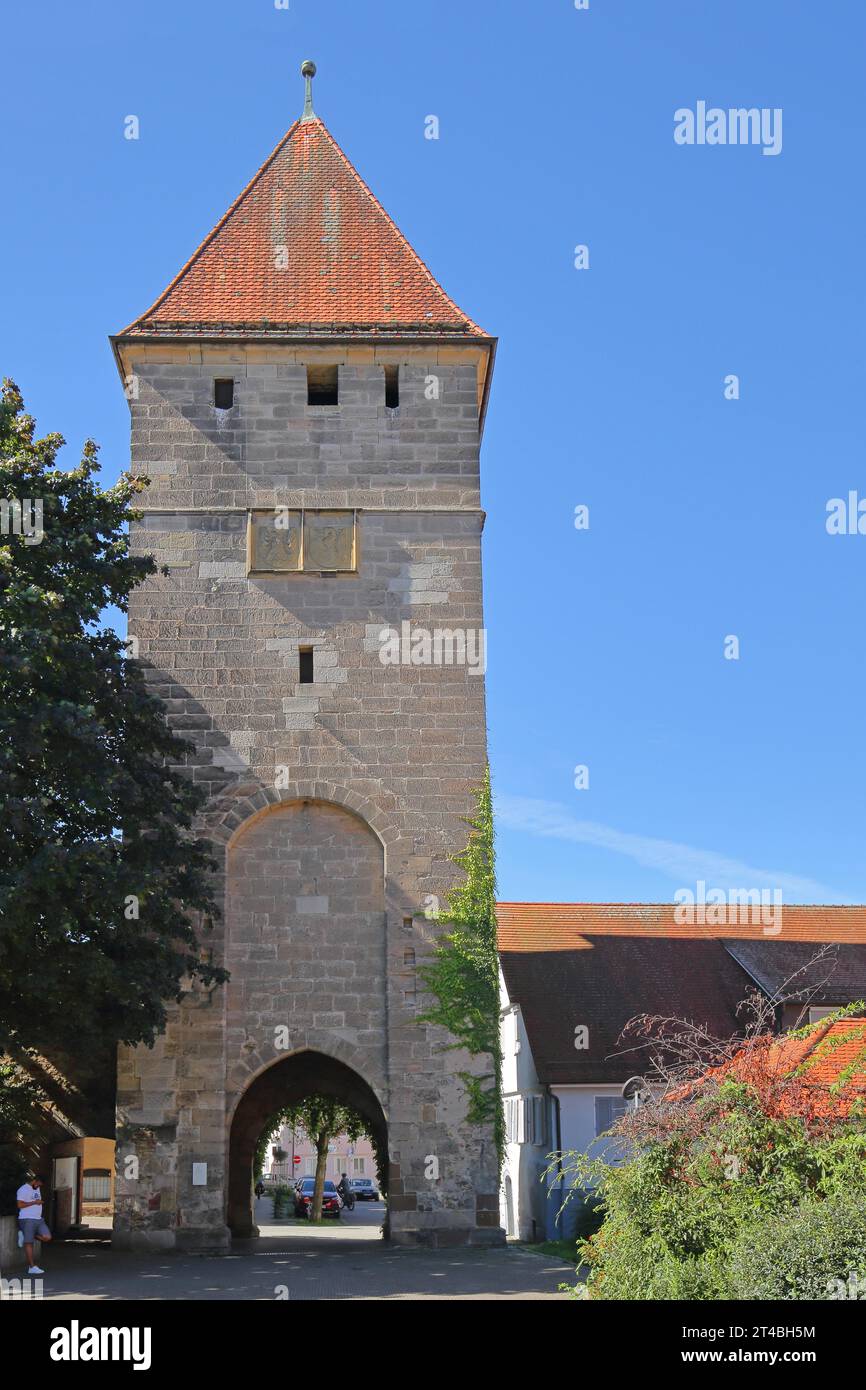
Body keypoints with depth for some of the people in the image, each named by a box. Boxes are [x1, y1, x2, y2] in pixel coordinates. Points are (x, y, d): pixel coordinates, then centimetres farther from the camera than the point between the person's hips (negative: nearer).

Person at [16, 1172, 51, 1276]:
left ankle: (25, 1235, 10)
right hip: (27, 1220, -8)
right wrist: (34, 1202, -15)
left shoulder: (37, 1189, 18)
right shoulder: (23, 1190, -8)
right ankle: (32, 1267, -2)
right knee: (29, 1243, -4)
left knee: (47, 1237, -7)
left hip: (38, 1219, 8)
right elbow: (20, 1205, -17)